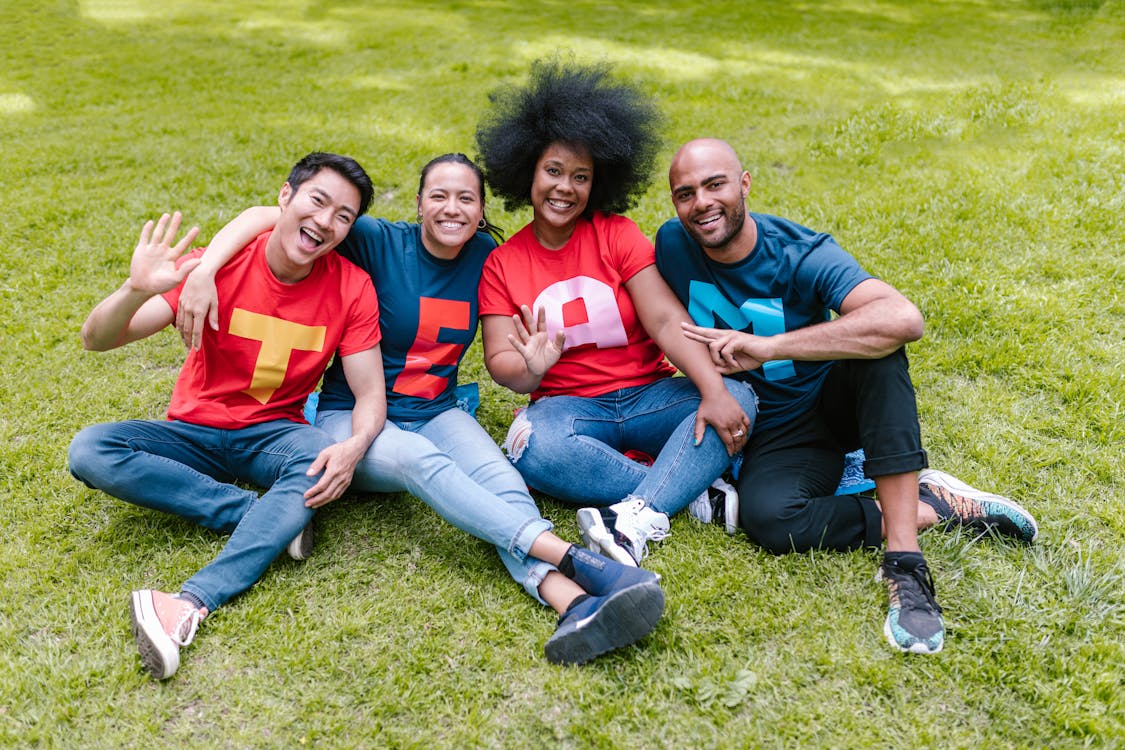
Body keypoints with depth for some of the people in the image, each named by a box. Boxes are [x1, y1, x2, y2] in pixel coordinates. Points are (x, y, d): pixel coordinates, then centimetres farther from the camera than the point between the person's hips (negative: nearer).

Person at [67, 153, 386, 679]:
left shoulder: (351, 287, -9)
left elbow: (370, 394, -10)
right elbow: (96, 341, -16)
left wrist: (354, 446, -33)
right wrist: (135, 293, -39)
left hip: (273, 433, -1)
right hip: (195, 433, 1)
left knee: (322, 460, -34)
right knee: (90, 451, -25)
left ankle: (192, 604, -44)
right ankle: (276, 516, -25)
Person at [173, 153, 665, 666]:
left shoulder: (484, 256, 3)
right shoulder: (379, 242, -9)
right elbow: (266, 216, -14)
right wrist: (203, 271, -30)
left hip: (436, 414, 3)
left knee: (497, 473, -30)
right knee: (419, 459, -37)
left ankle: (572, 603, -56)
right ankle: (573, 558, -51)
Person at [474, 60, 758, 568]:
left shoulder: (618, 236, 1)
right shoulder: (501, 264, 4)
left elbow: (667, 320, -11)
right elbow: (500, 362, -3)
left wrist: (714, 391, -27)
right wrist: (530, 368, -28)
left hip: (648, 396, 1)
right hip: (568, 407, 0)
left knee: (738, 399, -26)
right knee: (532, 446, -35)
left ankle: (634, 521, -42)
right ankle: (695, 491, -27)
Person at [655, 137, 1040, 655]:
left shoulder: (802, 256, -20)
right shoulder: (673, 245, -8)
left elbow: (904, 319, -37)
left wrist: (767, 346, -39)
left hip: (835, 402, -1)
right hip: (773, 434, 1)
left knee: (876, 335, -34)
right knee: (768, 519, -33)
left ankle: (905, 564, -38)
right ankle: (933, 505, -12)